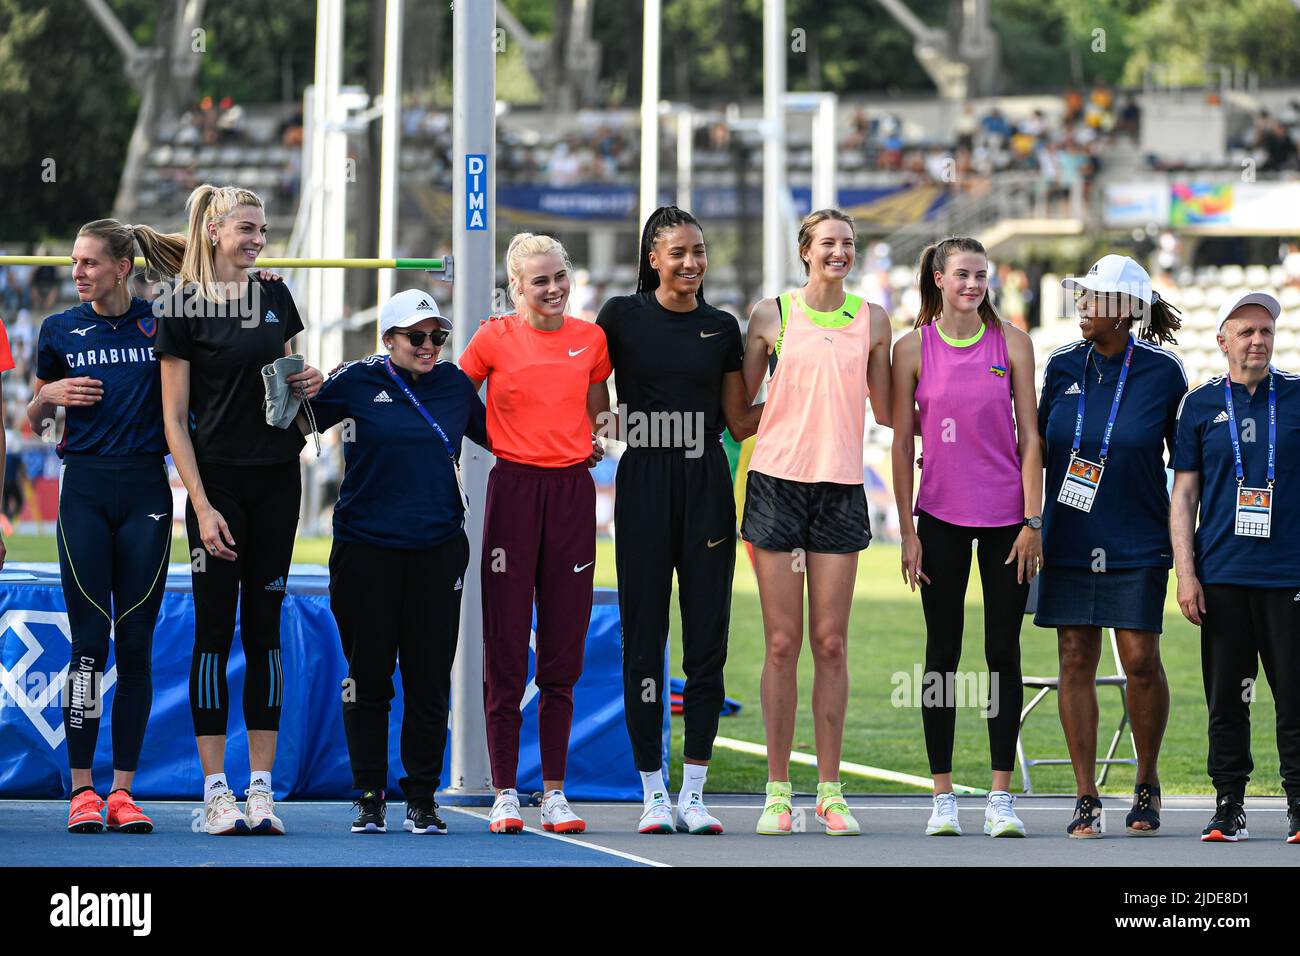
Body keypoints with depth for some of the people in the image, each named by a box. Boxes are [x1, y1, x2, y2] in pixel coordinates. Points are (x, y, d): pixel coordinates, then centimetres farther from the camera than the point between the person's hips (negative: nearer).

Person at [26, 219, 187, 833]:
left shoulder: (161, 324, 3)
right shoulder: (59, 331, 7)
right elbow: (35, 424, 17)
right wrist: (48, 396, -6)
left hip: (145, 492, 0)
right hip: (85, 491, 0)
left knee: (136, 644, 0)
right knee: (89, 642, -4)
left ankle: (122, 789, 5)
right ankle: (82, 790, -1)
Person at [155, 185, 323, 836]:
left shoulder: (274, 297, 10)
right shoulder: (182, 309, -5)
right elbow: (175, 420, -7)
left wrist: (307, 385, 0)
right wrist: (202, 506, -13)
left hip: (276, 480, 5)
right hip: (217, 480, -5)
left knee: (264, 629, 5)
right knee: (214, 630, -2)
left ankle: (261, 788, 6)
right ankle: (215, 791, 1)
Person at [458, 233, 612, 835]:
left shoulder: (591, 338, 7)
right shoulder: (495, 338, -1)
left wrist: (583, 442, 7)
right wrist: (498, 442, 0)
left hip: (572, 491, 2)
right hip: (513, 488, -2)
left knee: (563, 651, 4)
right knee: (505, 647, -2)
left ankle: (555, 792, 9)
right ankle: (504, 794, 2)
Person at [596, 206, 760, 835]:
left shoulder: (721, 327, 10)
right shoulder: (622, 317, 3)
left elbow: (740, 422, 12)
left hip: (706, 486, 2)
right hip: (644, 483, -2)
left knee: (707, 639, 0)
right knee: (644, 637, -1)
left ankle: (694, 792, 6)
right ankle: (653, 794, 5)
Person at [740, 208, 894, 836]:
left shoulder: (872, 320, 10)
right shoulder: (772, 314, 5)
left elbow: (885, 410, 17)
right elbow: (740, 406, 10)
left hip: (841, 489, 1)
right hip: (777, 480, -1)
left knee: (830, 643, 0)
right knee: (782, 643, -2)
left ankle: (830, 791, 5)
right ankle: (778, 792, 3)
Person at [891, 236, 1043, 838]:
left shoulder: (1011, 342, 1)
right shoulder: (913, 349, 0)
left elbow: (1029, 437, 1)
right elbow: (902, 443, 2)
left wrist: (1032, 522, -4)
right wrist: (907, 530, -2)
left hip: (1006, 515, 0)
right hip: (940, 516, 0)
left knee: (1003, 651, 2)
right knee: (943, 651, 3)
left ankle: (1001, 799, 7)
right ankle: (943, 798, 8)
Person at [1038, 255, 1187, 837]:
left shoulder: (1162, 371, -3)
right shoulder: (1063, 365, 4)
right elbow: (1038, 447, 14)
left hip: (1136, 542, -2)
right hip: (1069, 539, 3)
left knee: (1140, 659, -5)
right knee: (1076, 659, 0)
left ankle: (1147, 782, 17)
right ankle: (1086, 799, 5)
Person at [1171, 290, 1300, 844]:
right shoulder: (1201, 405, 9)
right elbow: (1183, 495, 9)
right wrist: (1186, 574, 0)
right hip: (1222, 577, 1)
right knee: (1226, 698, 3)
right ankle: (1228, 807, 10)